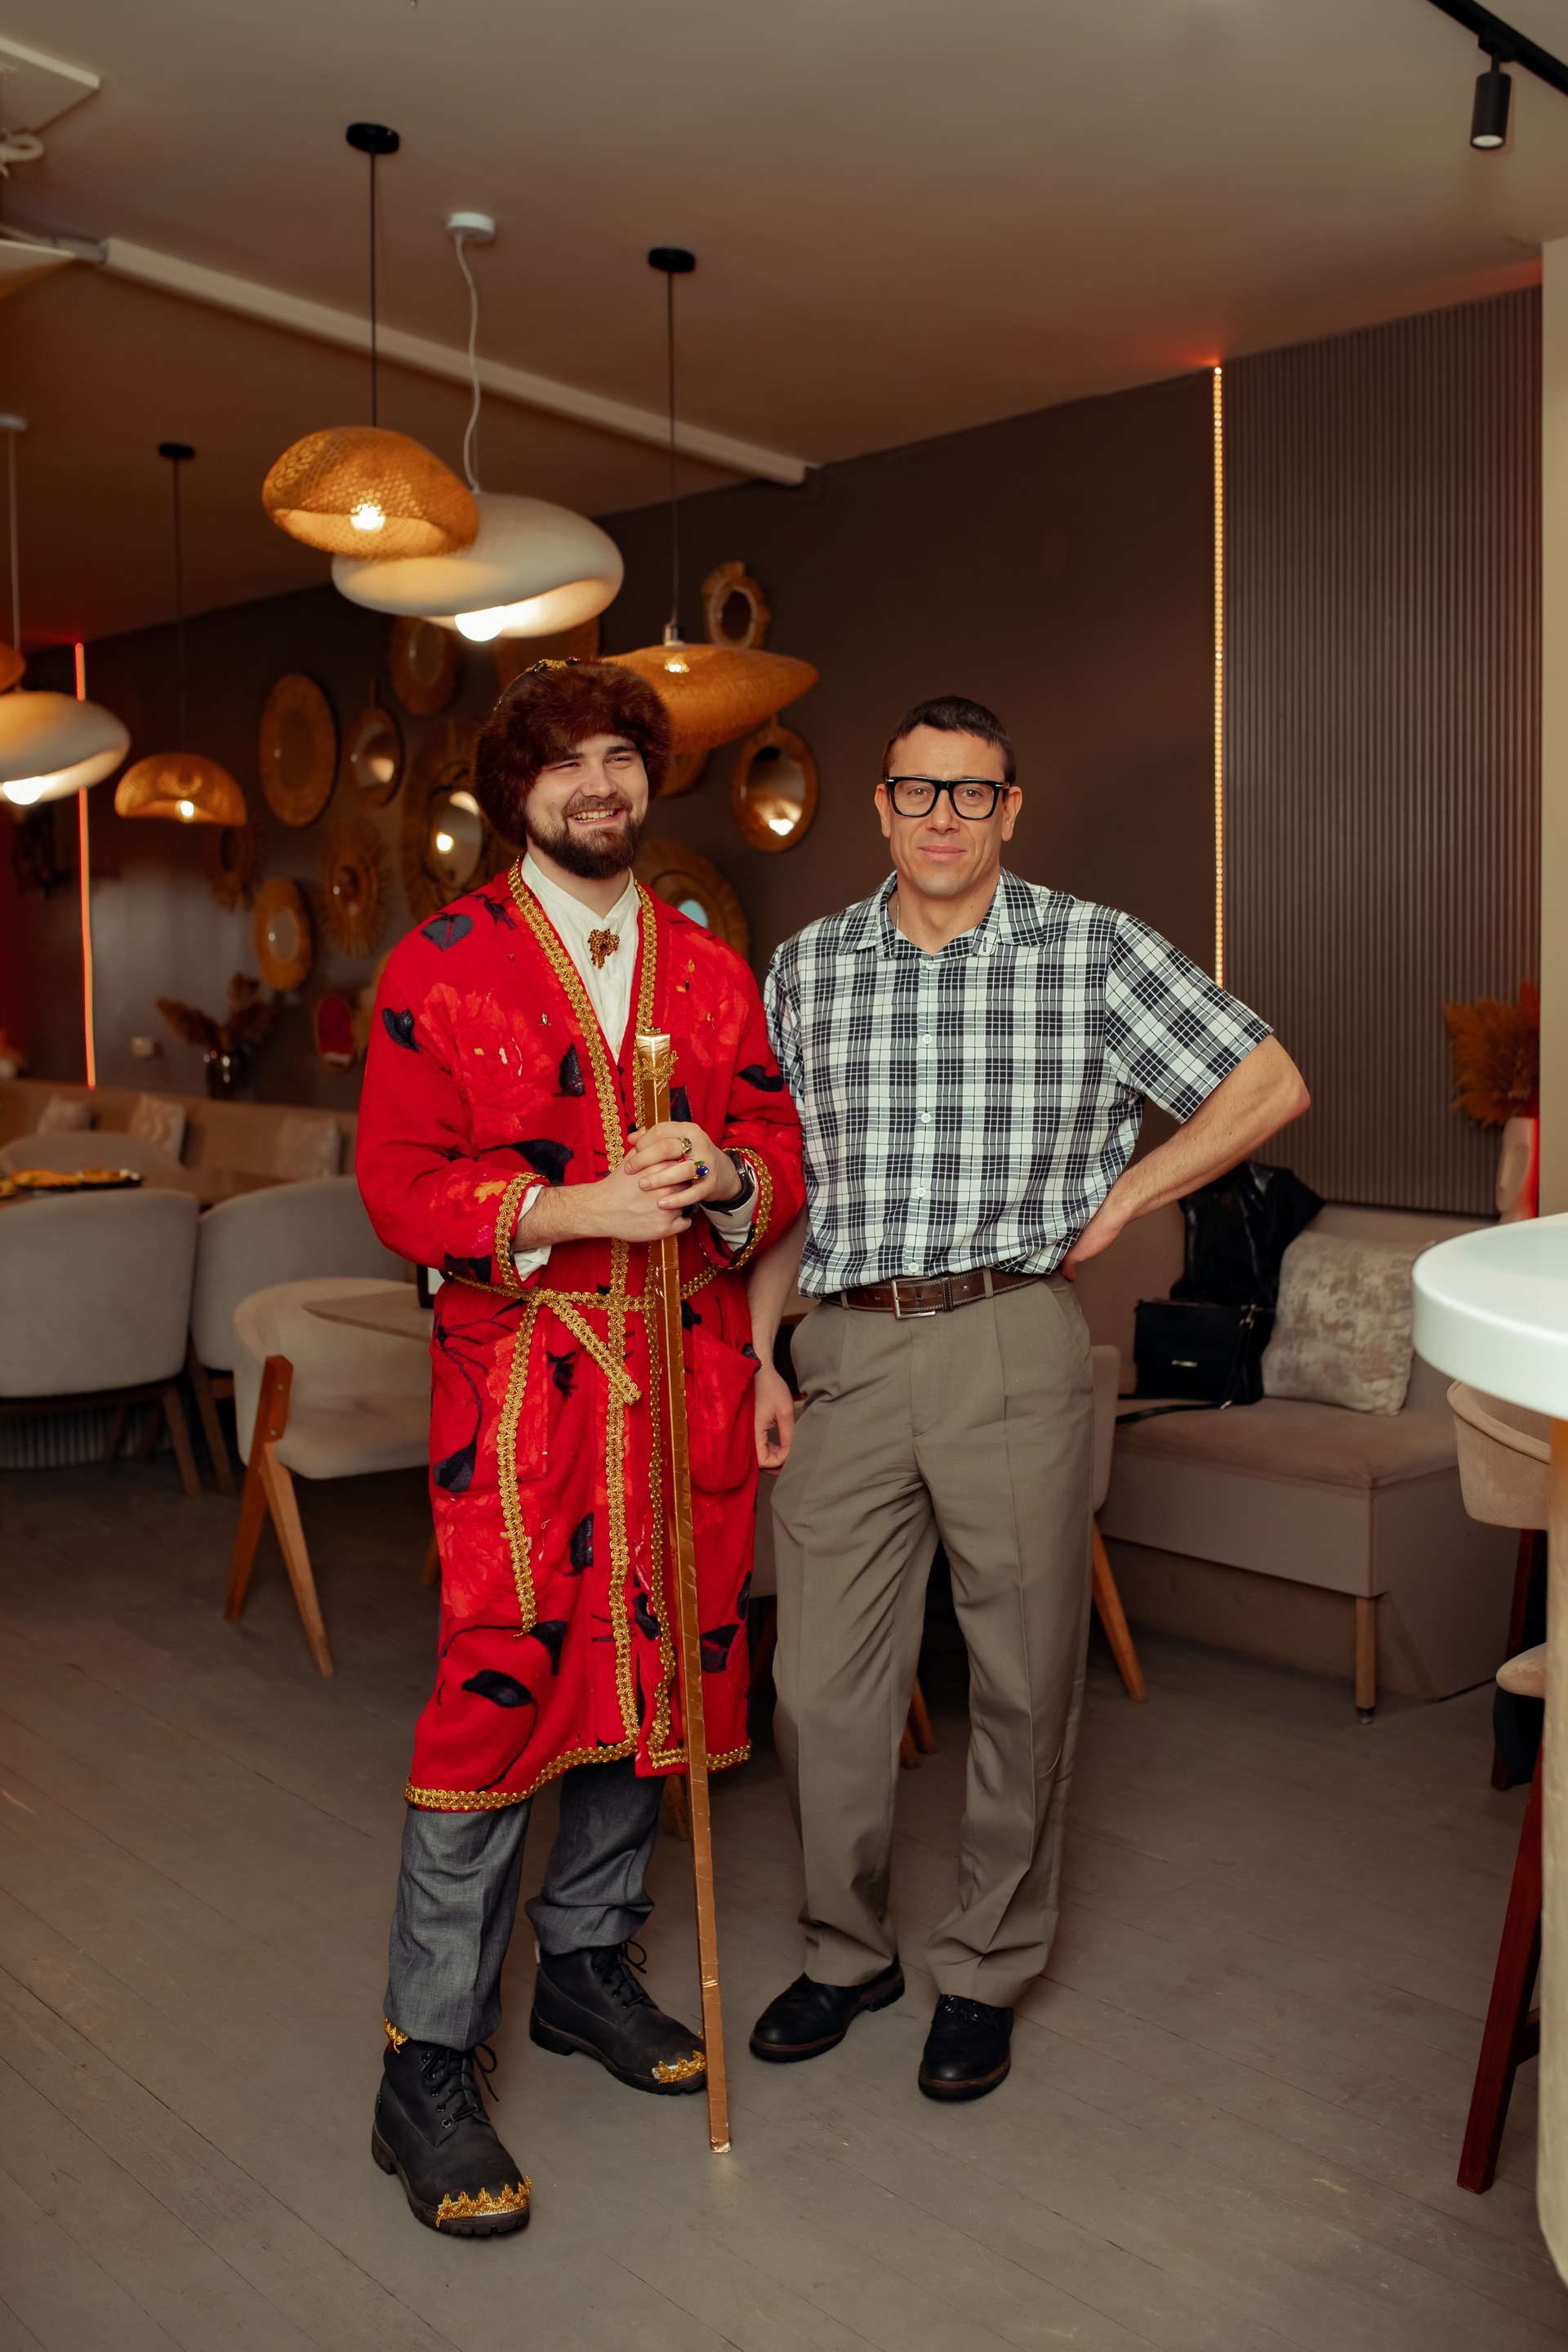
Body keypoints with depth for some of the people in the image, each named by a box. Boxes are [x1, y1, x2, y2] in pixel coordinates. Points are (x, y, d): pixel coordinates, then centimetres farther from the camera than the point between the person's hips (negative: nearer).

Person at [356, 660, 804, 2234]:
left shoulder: (710, 969, 12)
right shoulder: (441, 965, 0)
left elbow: (782, 1147, 11)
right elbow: (401, 1184, -7)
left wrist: (723, 1174, -12)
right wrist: (582, 1208, -18)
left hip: (687, 1374, 5)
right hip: (520, 1371, -4)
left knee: (657, 1670, 12)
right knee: (497, 1691, -6)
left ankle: (586, 1962, 33)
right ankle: (427, 2070, 7)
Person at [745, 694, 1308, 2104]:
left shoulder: (1094, 951, 1)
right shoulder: (807, 967, 9)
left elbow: (1270, 1088, 3)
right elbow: (780, 1183, 12)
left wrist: (1113, 1208, -1)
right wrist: (759, 1354, 5)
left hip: (1015, 1346, -2)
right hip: (848, 1353, 2)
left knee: (1023, 1680, 7)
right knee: (823, 1681, 7)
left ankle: (986, 1973, 27)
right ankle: (850, 1952, 29)